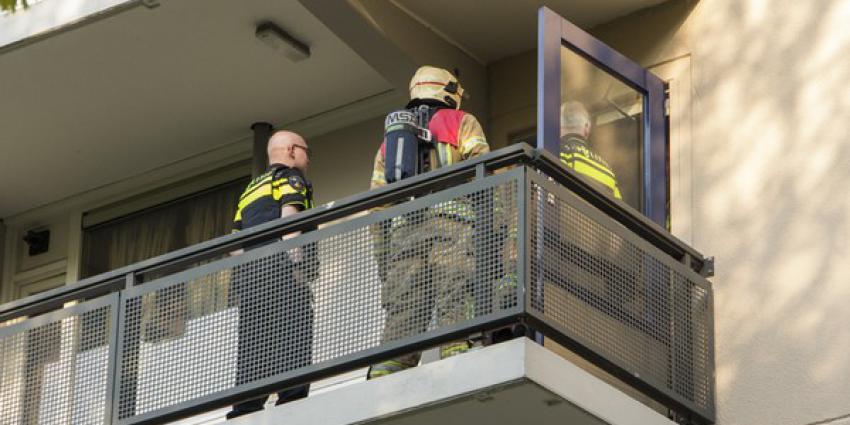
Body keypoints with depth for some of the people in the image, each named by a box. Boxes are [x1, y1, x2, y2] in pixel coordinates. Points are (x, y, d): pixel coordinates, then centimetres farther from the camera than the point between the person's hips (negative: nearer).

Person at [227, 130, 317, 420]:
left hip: (247, 274, 8)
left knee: (253, 351, 0)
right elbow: (289, 217, -11)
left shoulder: (251, 189, 31)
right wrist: (298, 262, -18)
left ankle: (245, 409, -9)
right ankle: (292, 397, -29)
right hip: (280, 270, -8)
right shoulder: (290, 178, 7)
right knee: (293, 340, -16)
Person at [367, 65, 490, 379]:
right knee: (458, 306, -15)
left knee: (402, 320, -2)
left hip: (403, 230, 4)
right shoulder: (461, 122, 16)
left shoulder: (389, 139, 30)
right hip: (450, 224, -4)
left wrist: (383, 261, 20)